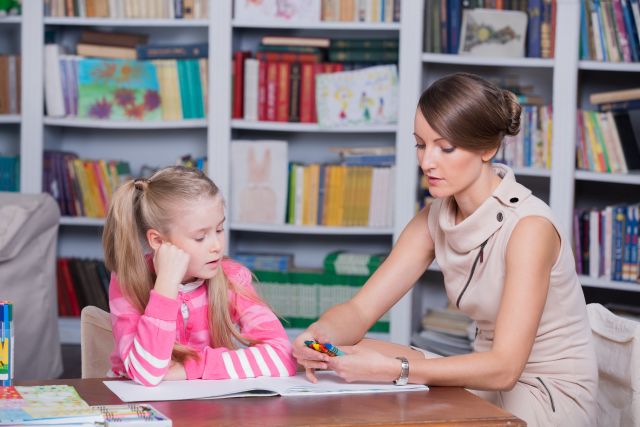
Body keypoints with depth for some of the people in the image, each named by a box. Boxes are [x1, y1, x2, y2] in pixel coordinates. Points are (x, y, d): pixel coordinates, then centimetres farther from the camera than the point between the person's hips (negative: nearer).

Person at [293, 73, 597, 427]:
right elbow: (360, 310, -4)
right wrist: (319, 333, -27)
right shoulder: (437, 218, 0)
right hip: (490, 380, 7)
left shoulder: (529, 225, -23)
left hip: (551, 395, -6)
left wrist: (392, 368, -36)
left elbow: (504, 368, -29)